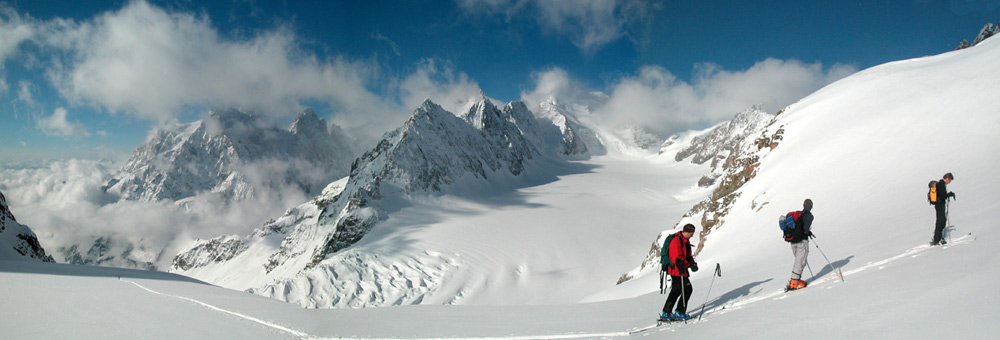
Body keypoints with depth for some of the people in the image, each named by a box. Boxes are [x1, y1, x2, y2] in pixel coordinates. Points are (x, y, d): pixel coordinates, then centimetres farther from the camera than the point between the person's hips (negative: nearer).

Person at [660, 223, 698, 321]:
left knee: (676, 291, 15)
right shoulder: (676, 241, -19)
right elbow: (677, 258, -25)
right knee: (687, 290, -7)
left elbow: (688, 255, 19)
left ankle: (666, 314, 22)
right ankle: (679, 313, 0)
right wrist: (690, 265, -23)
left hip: (677, 270, 10)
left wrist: (692, 262, -1)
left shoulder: (685, 240, 13)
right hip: (676, 270, -10)